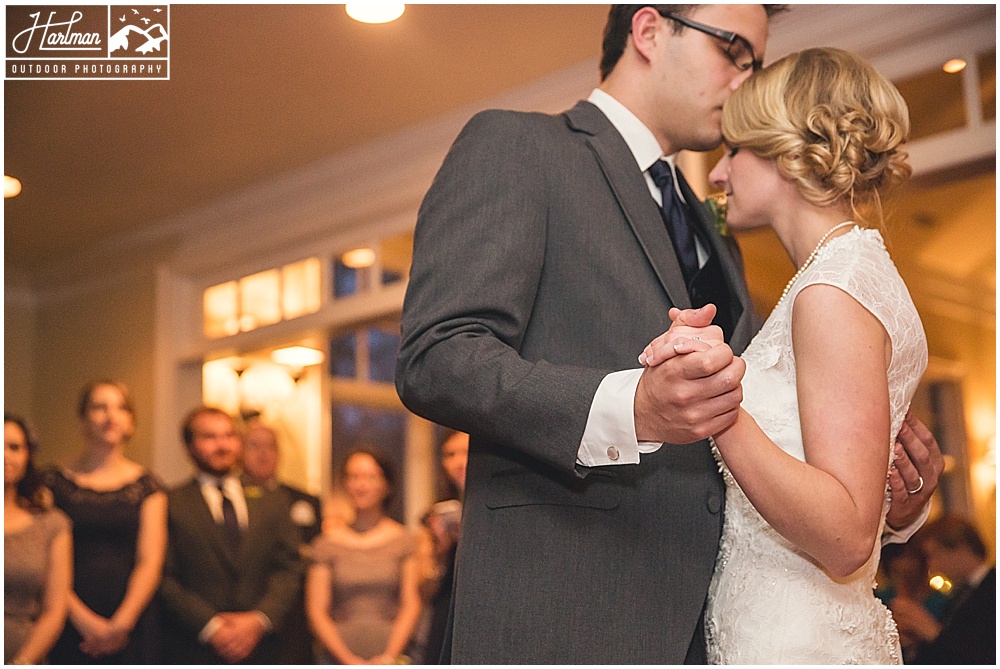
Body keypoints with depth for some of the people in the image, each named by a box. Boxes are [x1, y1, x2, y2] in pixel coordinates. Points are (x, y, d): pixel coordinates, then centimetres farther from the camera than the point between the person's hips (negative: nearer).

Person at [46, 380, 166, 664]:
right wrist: (83, 619, -12)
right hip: (72, 626, 0)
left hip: (131, 624, 1)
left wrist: (121, 623, -11)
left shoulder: (146, 486, 8)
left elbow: (150, 562, 1)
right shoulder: (57, 482, 6)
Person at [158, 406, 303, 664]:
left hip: (260, 647, 3)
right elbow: (166, 578, -4)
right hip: (194, 650, -3)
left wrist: (259, 619, -8)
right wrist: (209, 626, -13)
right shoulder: (171, 504, 2)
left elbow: (289, 568, 7)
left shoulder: (272, 501, 13)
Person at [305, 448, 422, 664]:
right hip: (339, 659, 0)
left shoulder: (404, 540, 7)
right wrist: (349, 660, -4)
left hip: (392, 658, 0)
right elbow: (316, 611, 4)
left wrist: (389, 657, -6)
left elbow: (411, 605, 4)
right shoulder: (326, 544, 8)